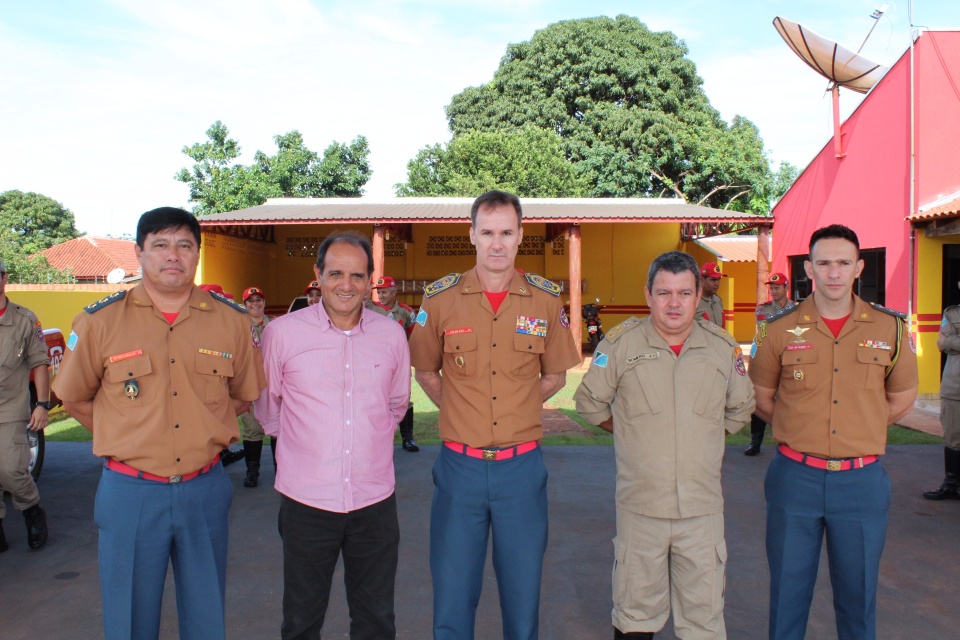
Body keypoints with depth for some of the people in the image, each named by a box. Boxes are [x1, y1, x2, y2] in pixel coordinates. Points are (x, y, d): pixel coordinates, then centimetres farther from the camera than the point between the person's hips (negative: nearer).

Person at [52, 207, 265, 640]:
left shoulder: (231, 320, -2)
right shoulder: (99, 321, -6)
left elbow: (245, 394, 12)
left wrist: (206, 433, 6)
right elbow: (74, 398, 8)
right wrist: (129, 438, 6)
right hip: (130, 491, -1)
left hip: (205, 490, 1)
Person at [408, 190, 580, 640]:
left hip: (522, 467, 1)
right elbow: (425, 371, 11)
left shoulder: (546, 300, -2)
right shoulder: (440, 298, -3)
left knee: (523, 598, 15)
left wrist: (515, 409, 2)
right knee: (452, 601, 13)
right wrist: (462, 413, 3)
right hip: (460, 465, 0)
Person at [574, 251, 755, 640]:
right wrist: (632, 433, 5)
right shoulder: (620, 344, -5)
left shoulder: (724, 347, 2)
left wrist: (701, 438, 11)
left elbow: (740, 409, 18)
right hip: (639, 505, -1)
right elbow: (590, 401, 7)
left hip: (703, 508, 2)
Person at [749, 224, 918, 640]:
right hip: (795, 477, -1)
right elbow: (761, 399, 8)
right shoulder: (780, 329, -4)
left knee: (858, 593, 15)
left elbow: (902, 399, 12)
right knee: (788, 591, 12)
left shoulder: (890, 328, -1)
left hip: (862, 480, 1)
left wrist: (858, 431, 8)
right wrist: (801, 430, 3)